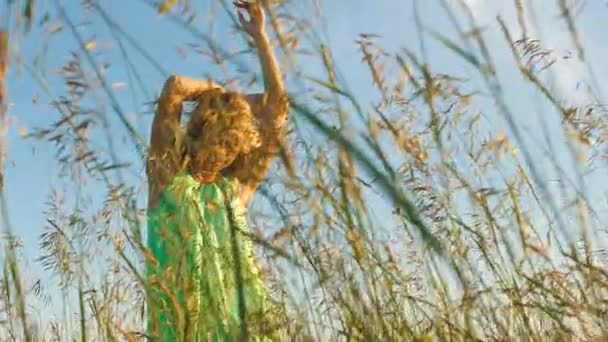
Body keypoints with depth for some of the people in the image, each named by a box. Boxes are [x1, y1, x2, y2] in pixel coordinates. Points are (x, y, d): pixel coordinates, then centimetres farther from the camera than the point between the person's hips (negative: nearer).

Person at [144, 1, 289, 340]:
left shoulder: (236, 187, 15)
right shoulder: (168, 177, 11)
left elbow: (277, 107, 16)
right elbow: (173, 88, 2)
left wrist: (261, 37, 21)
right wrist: (219, 94, 18)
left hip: (237, 306, 3)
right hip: (183, 305, -2)